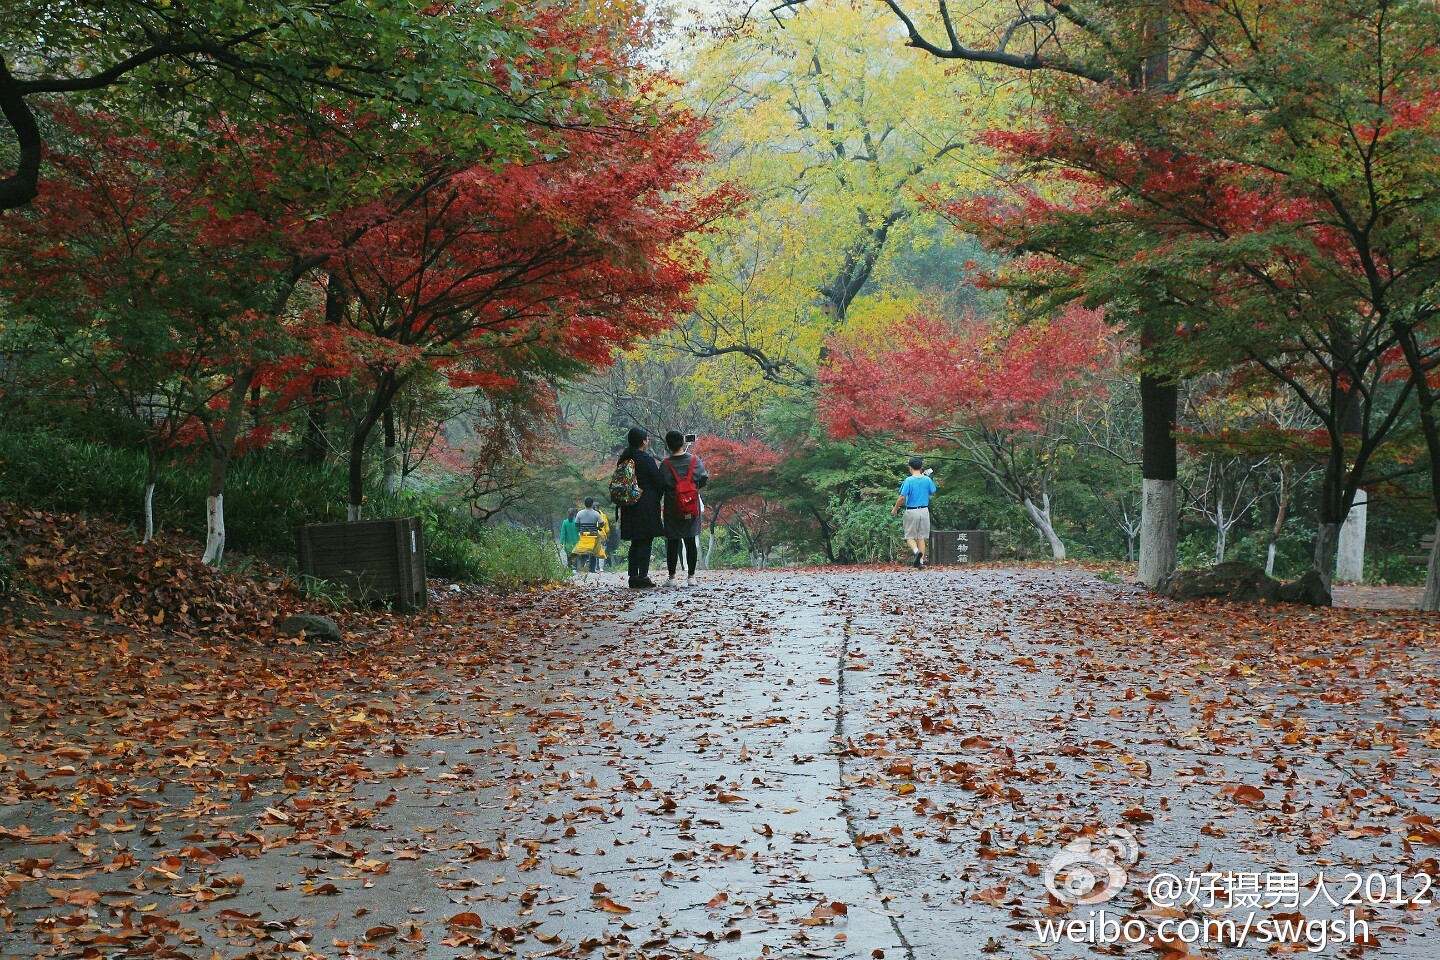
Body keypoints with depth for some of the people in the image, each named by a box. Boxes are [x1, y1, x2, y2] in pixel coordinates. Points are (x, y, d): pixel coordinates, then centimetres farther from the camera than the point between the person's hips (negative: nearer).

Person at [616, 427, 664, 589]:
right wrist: (656, 498, 8)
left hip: (629, 507, 7)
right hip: (646, 507, -7)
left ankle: (633, 577, 11)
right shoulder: (646, 459, -14)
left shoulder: (623, 460, 7)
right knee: (645, 541, -3)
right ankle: (642, 577, -6)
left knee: (635, 542, 12)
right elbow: (658, 482, -10)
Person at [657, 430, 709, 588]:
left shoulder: (665, 464, -9)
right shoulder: (694, 460, -5)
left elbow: (660, 486, -6)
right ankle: (691, 576, 8)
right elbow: (704, 479, 1)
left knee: (673, 542, 5)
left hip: (672, 509, -1)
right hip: (692, 506, 2)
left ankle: (672, 577, 5)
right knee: (691, 541, 8)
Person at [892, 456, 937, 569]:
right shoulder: (927, 480, -1)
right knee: (922, 537, 11)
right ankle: (921, 561, 8)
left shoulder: (908, 480, -12)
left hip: (911, 511, -3)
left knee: (910, 536, 6)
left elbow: (902, 497, -14)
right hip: (924, 511, 3)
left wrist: (895, 509, 0)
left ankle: (916, 551, -22)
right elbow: (933, 493, 14)